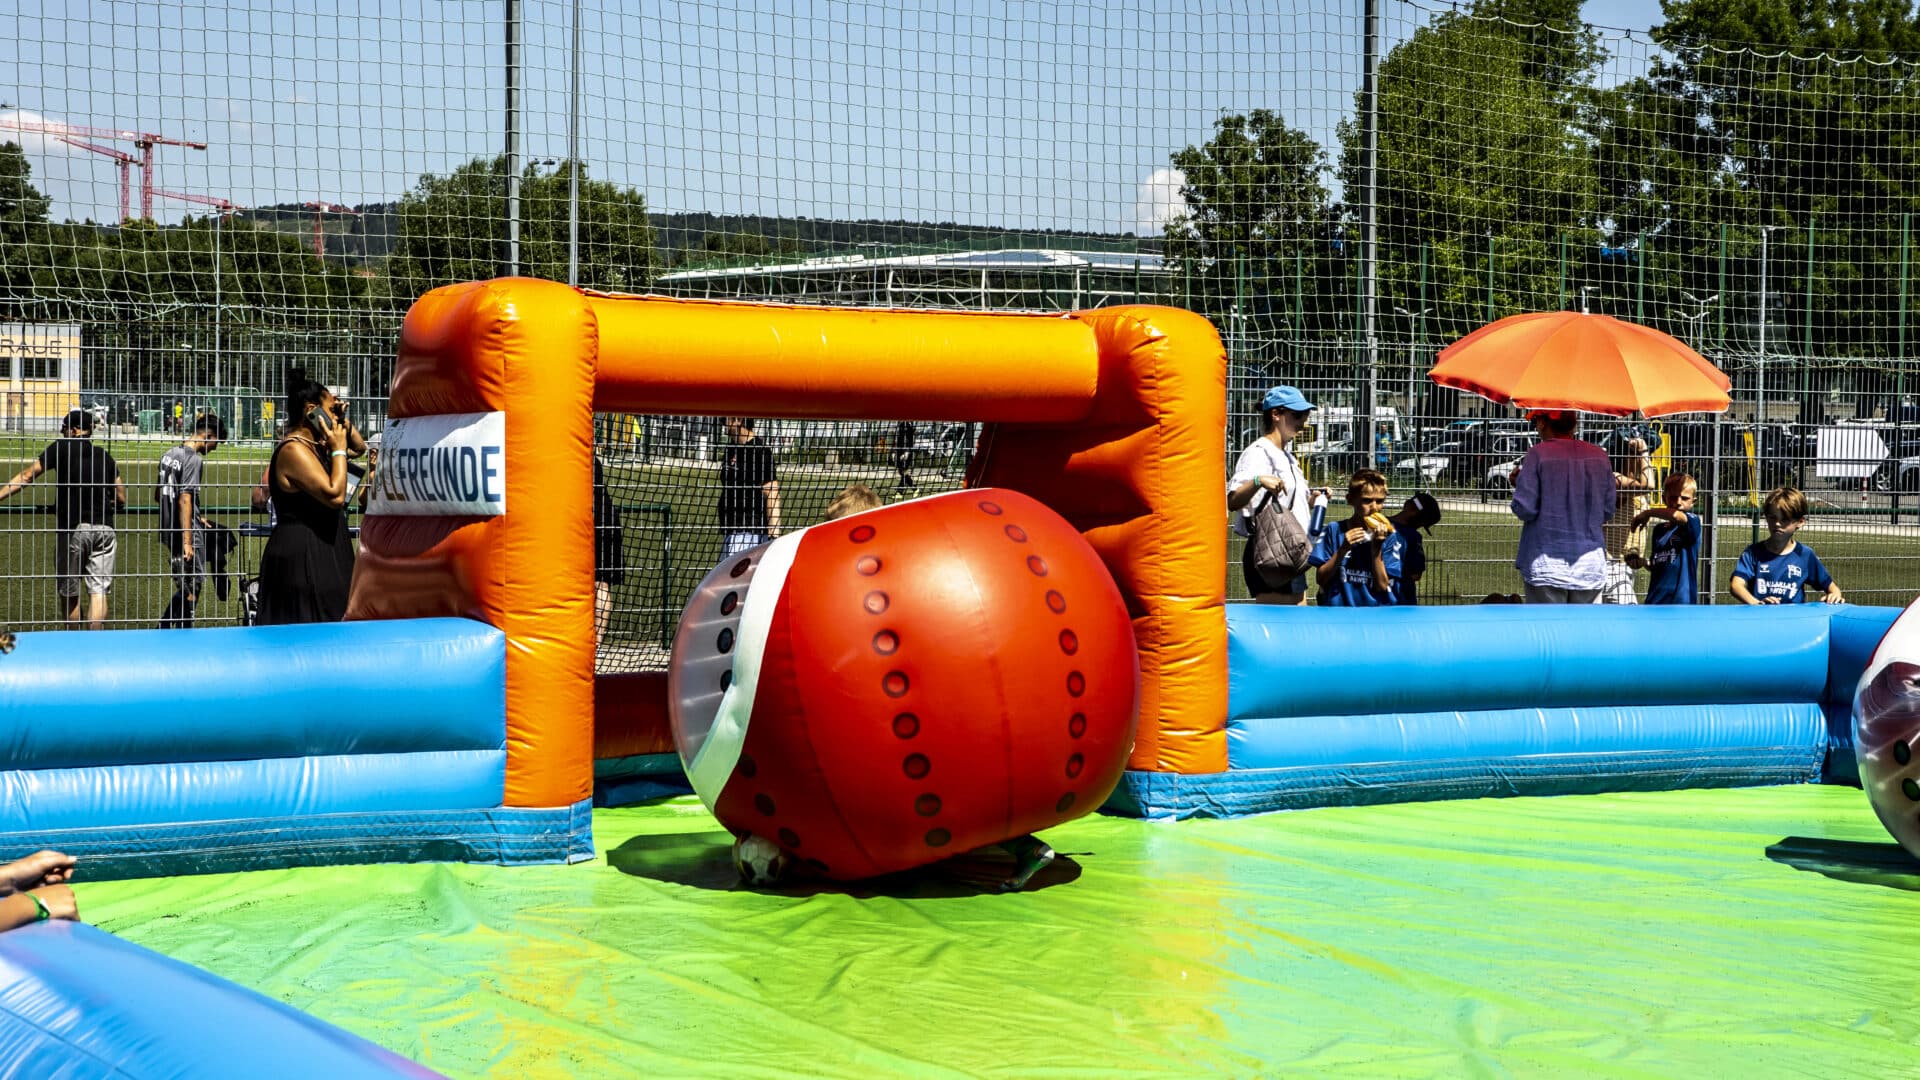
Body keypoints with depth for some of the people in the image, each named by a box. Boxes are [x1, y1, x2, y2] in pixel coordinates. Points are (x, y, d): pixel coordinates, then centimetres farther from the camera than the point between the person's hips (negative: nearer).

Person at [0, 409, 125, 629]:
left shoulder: (62, 448, 1)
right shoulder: (105, 457, 11)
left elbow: (27, 476, -2)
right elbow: (121, 500, 12)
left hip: (72, 529, -3)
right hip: (104, 527, 3)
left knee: (69, 592, 9)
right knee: (98, 591, 1)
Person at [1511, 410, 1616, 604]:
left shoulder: (1538, 454, -10)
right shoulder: (1599, 456, 5)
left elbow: (1524, 509, -12)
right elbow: (1607, 510, 9)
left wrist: (1518, 482, 6)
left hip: (1546, 565, -4)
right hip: (1590, 565, 4)